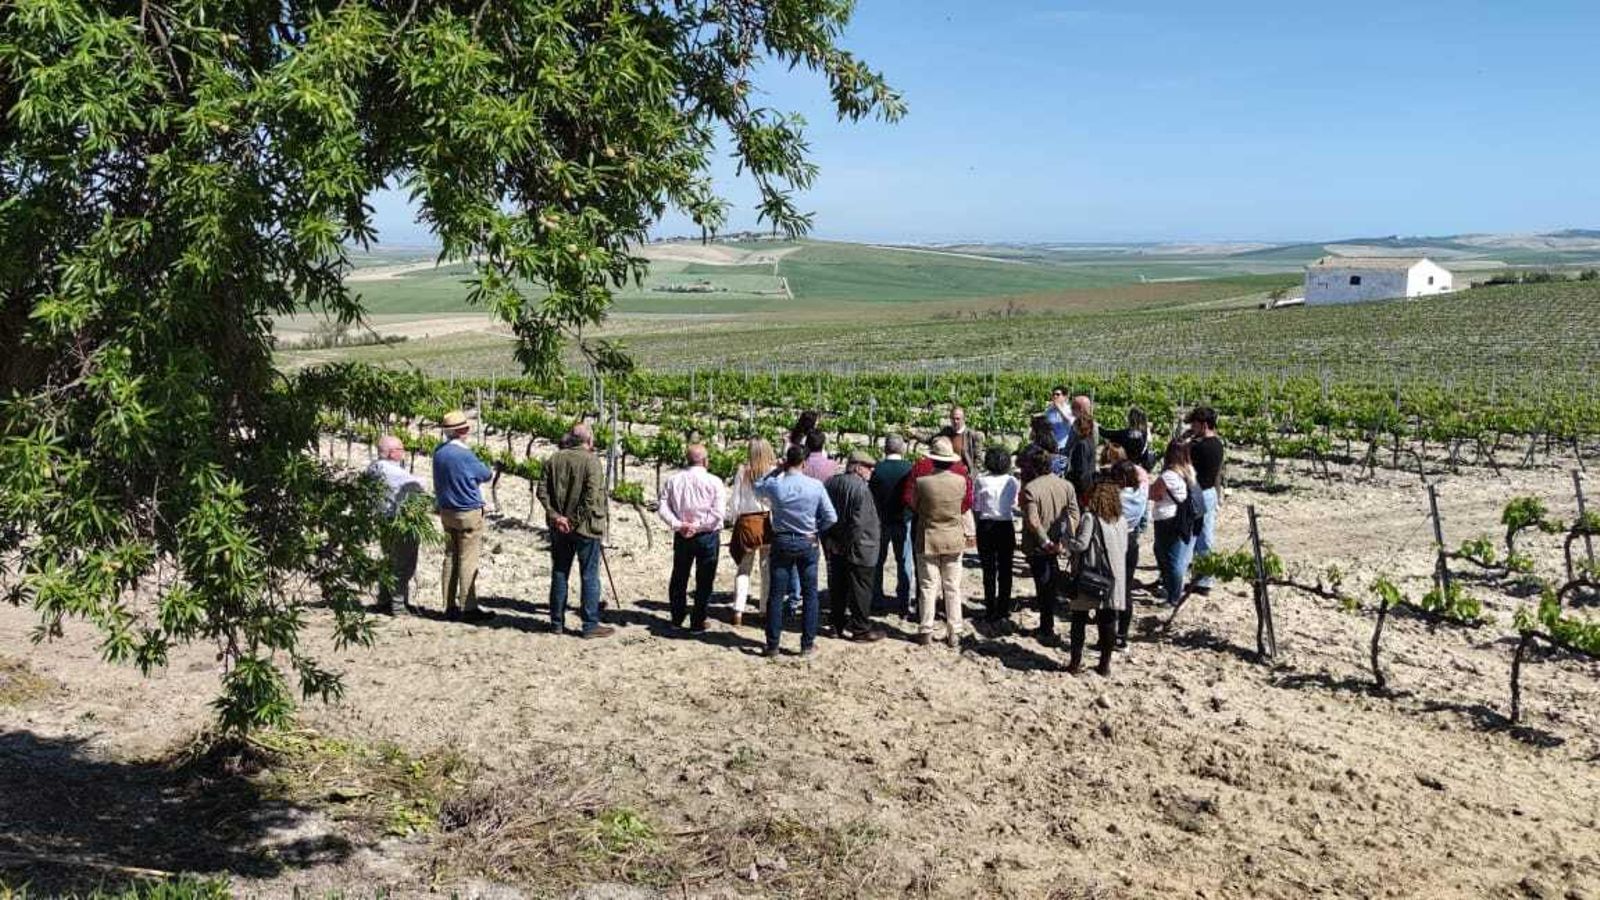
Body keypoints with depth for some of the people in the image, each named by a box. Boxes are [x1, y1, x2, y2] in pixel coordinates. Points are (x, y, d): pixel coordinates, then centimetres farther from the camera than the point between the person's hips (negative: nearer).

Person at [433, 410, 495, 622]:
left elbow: (439, 481, 12)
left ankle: (450, 606, 15)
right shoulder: (465, 454, -18)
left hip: (446, 511, 7)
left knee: (450, 557, 12)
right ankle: (468, 607, -2)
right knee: (467, 561, -4)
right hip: (468, 513, -7)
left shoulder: (438, 452, 3)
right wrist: (491, 473, 15)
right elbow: (486, 475, -4)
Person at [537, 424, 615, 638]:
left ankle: (557, 622, 21)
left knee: (559, 573, 14)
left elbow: (542, 491, -2)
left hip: (560, 527, 5)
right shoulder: (591, 461, -13)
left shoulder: (554, 459, 4)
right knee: (589, 576, 3)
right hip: (585, 527, -5)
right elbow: (592, 496, -21)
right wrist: (578, 520, -14)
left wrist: (555, 515, -5)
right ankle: (590, 624, 5)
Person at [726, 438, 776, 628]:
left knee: (744, 568, 9)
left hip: (746, 522, 1)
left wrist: (731, 519, 13)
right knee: (768, 569, 10)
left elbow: (734, 500, 2)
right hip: (768, 522, -1)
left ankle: (738, 611, 1)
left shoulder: (742, 472, -2)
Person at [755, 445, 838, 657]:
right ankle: (808, 644, 12)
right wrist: (815, 529, 9)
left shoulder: (774, 485, -11)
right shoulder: (816, 486, -11)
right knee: (809, 594, 9)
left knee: (775, 594, 6)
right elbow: (831, 517, -7)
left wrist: (777, 470, 7)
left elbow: (757, 488, 13)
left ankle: (772, 644, 9)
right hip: (808, 543, 0)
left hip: (782, 542, 0)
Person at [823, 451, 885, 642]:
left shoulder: (830, 483, 6)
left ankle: (838, 625, 23)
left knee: (837, 586, 15)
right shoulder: (860, 488, -18)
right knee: (860, 588, 2)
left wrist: (829, 540, 8)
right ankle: (860, 628, 7)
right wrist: (849, 545, -16)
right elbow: (859, 521, -24)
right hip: (859, 547, -8)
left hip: (835, 548, 8)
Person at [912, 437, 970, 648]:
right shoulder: (961, 481, -10)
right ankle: (955, 633, 13)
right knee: (953, 588, 9)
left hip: (928, 540, -1)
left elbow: (913, 508, 0)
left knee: (929, 587, 6)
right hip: (954, 540, 2)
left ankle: (926, 632, 10)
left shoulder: (921, 482, -15)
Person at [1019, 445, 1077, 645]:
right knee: (1052, 585, 18)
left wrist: (1045, 542, -16)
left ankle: (1047, 630, 10)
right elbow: (1074, 515, -3)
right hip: (1058, 544, 5)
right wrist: (1064, 540, -6)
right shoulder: (1065, 485, 0)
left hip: (1038, 547, -5)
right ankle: (1047, 626, 27)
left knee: (1044, 586, 5)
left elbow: (1033, 521, -24)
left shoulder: (1030, 488, -17)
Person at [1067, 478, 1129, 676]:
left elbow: (1080, 544, -17)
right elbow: (1124, 548, 10)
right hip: (1114, 578, 4)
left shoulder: (1090, 518, -12)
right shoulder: (1122, 520, 6)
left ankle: (1075, 662, 8)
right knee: (1108, 622, 9)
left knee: (1079, 621, 7)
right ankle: (1105, 663, 12)